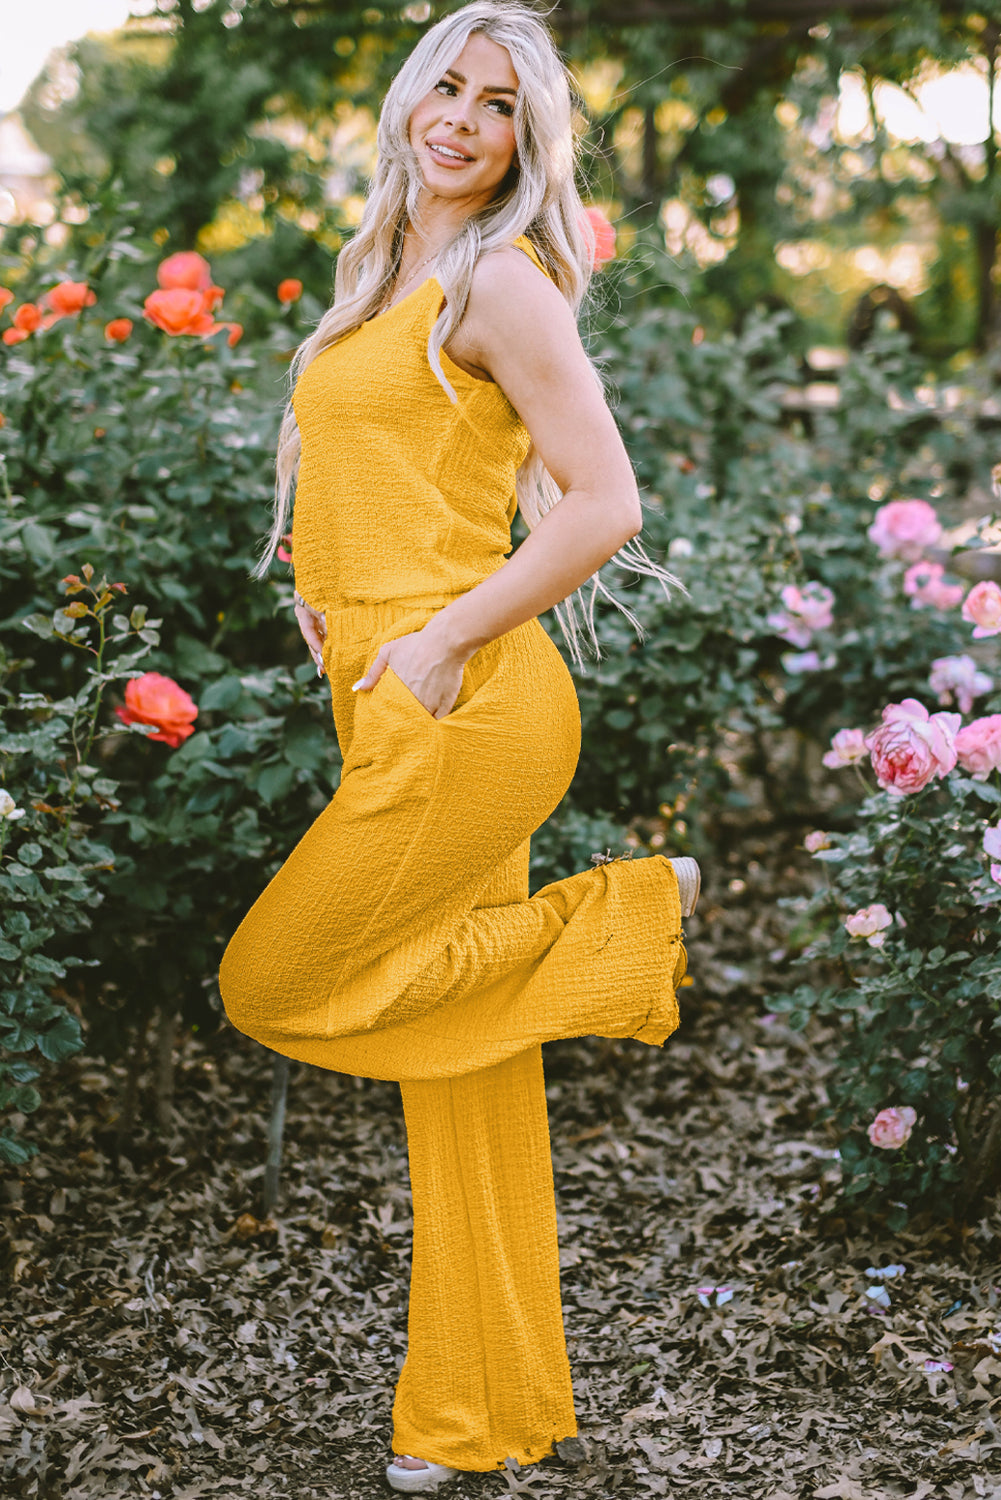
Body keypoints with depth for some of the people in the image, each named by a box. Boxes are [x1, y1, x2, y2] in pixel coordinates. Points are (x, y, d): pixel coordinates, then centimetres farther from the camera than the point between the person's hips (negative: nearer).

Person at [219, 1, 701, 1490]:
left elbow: (605, 504, -16)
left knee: (272, 983, -2)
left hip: (466, 707, -8)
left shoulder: (503, 281, -9)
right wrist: (324, 595, 13)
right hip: (395, 705, 8)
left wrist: (441, 642, -18)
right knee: (459, 1076, 11)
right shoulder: (386, 280, 16)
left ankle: (622, 917, 5)